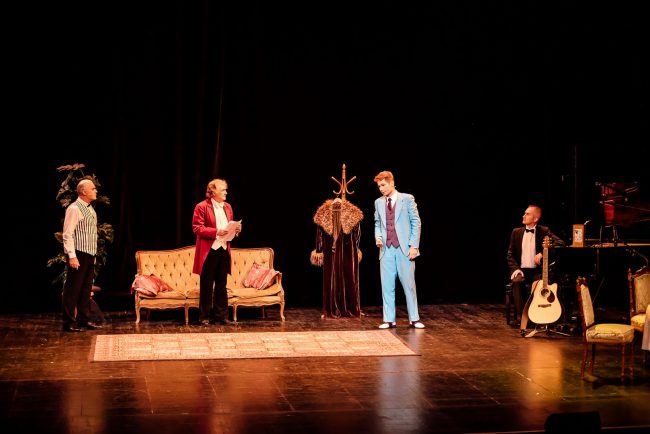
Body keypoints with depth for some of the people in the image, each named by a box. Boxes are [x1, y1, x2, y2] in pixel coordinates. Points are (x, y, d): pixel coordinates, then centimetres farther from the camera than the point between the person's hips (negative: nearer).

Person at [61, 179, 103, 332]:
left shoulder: (90, 209, 15)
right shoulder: (74, 209, -12)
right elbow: (68, 234, -16)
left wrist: (93, 253, 16)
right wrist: (72, 256, -21)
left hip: (89, 254, 9)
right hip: (78, 254, -9)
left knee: (86, 289, 14)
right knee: (73, 289, -3)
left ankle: (84, 320, 21)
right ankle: (69, 323, 2)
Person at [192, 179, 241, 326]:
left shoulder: (227, 207, 13)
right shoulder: (202, 207, -7)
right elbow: (196, 228, -12)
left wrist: (236, 229, 0)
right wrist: (216, 232, -21)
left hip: (224, 249, 6)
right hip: (208, 251, -6)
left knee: (221, 284, 9)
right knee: (206, 285, 2)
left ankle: (221, 315, 15)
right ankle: (205, 316, 10)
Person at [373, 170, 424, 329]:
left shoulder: (407, 199, 1)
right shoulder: (378, 203, 12)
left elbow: (416, 222, -1)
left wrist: (414, 246, -8)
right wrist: (378, 236, -3)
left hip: (404, 249, -3)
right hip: (386, 250, 3)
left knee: (409, 284, 0)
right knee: (387, 286, 2)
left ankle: (414, 319, 8)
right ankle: (389, 320, 7)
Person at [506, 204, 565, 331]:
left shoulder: (543, 231, 4)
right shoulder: (516, 232, 13)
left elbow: (560, 243, -9)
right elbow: (510, 254, 11)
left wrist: (542, 253, -20)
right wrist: (516, 269, -8)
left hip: (537, 271, -2)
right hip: (521, 270, 2)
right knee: (516, 282, -32)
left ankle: (524, 320, -26)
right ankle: (523, 316, -28)